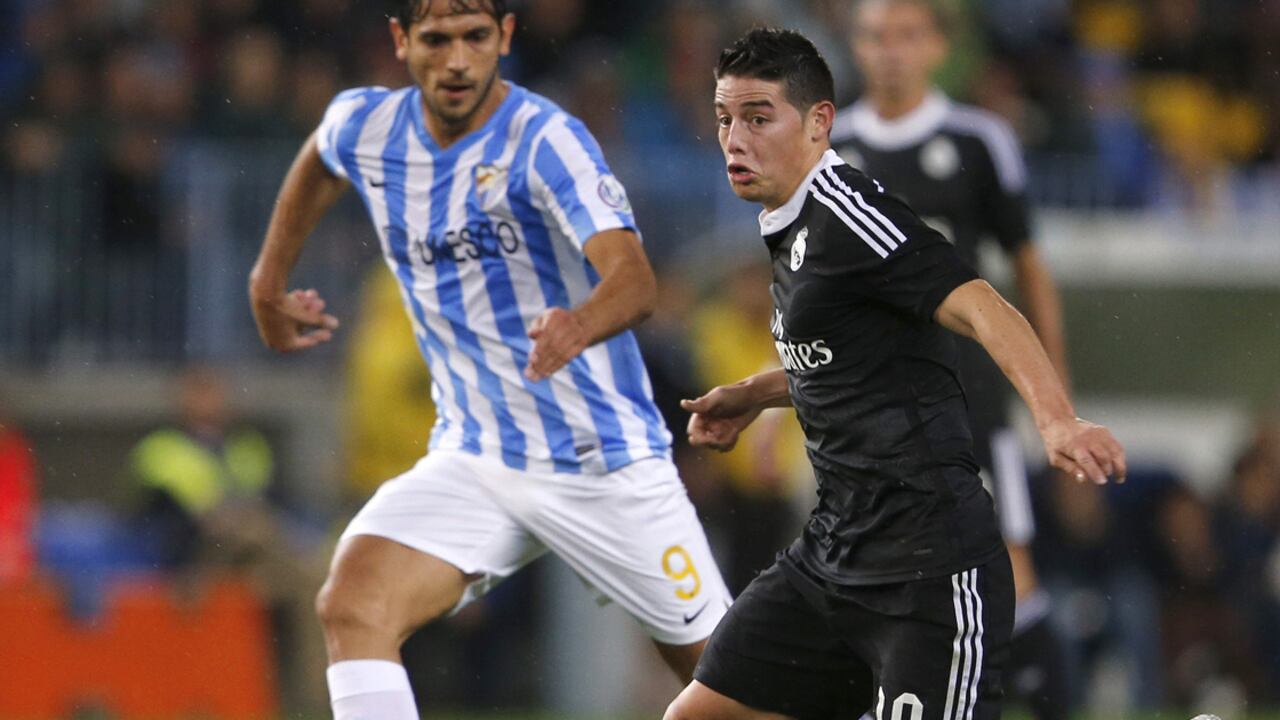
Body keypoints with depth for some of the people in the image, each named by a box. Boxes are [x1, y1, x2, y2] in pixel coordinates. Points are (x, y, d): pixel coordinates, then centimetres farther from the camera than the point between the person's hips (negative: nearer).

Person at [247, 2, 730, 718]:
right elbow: (321, 161, 25)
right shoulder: (365, 127, -2)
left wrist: (578, 327, -56)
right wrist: (270, 283, 26)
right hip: (473, 461, 4)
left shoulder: (546, 140, -21)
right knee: (352, 610, -21)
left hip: (606, 463, -4)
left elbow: (635, 278, -36)